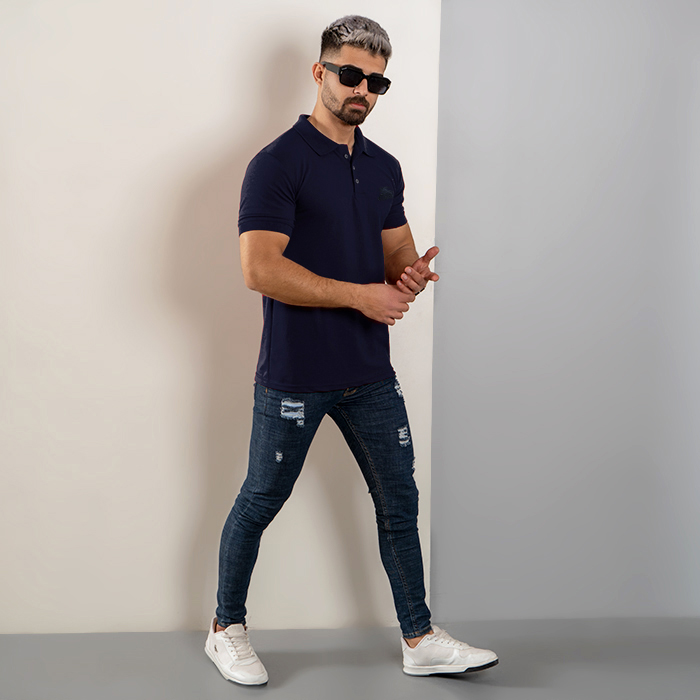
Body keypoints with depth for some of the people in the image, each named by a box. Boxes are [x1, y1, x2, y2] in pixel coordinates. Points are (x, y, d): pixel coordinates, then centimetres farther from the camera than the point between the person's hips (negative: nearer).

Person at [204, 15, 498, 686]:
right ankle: (226, 628, 29)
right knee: (260, 502, 9)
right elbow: (260, 269, -20)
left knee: (399, 503, 11)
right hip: (293, 375, -6)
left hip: (370, 373, 6)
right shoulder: (278, 163, -11)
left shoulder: (384, 168, 11)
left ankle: (420, 640, 24)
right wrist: (360, 294, -19)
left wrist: (410, 275, -9)